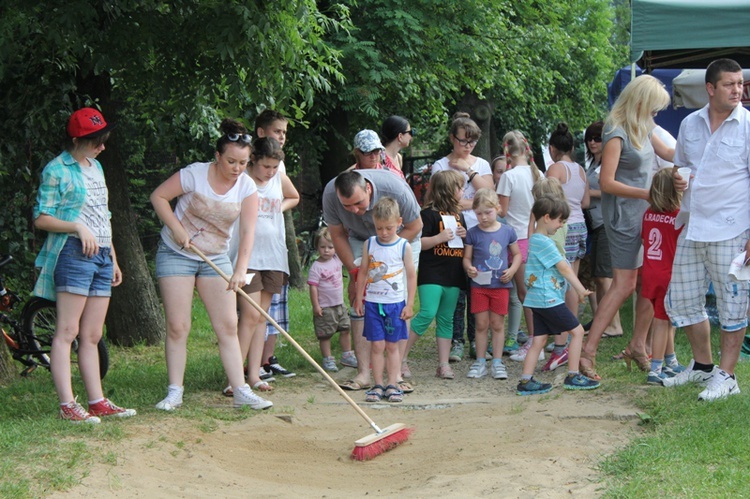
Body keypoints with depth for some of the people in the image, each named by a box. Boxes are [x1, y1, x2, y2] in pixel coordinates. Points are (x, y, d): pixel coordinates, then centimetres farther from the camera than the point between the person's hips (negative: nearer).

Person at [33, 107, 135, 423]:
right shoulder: (57, 170, -4)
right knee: (67, 331, -9)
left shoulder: (96, 167, 20)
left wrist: (113, 260, 22)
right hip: (73, 254, -8)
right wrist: (77, 226, -19)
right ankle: (67, 405, -11)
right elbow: (41, 218, -8)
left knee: (92, 336, 7)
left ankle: (97, 402, 8)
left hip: (101, 255, 8)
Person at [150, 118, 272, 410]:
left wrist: (240, 270, -28)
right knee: (178, 326, -5)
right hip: (176, 255, -3)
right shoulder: (195, 174, -15)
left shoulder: (247, 188, -7)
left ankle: (241, 391, -1)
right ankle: (175, 392, 1)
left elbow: (248, 231, -16)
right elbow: (158, 196, -8)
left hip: (216, 258, 3)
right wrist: (177, 229, -17)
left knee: (228, 325, -2)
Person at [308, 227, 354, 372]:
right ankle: (328, 359, 12)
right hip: (325, 308, -6)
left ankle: (347, 355, 26)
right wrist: (316, 306, -18)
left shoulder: (337, 260, 2)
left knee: (345, 330, 13)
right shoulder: (316, 267, -15)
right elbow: (313, 287, -16)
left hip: (339, 305, 6)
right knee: (325, 335, 2)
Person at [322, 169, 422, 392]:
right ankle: (363, 373, -9)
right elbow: (337, 235, -10)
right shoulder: (330, 194, -28)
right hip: (360, 239, 2)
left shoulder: (396, 189, -36)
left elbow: (414, 226, -18)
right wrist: (355, 273, -15)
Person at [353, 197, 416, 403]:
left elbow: (411, 276, 2)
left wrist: (409, 304, -1)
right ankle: (378, 385, 3)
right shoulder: (369, 245, 4)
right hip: (373, 303, 1)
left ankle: (392, 384, 7)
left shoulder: (404, 247, -2)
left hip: (395, 303, -1)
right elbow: (362, 272, 11)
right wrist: (359, 299, 10)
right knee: (376, 345, -1)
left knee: (392, 345, 4)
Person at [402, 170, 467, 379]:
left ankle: (444, 364, 9)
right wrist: (439, 238, -21)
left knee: (446, 319, 8)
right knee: (427, 314, -17)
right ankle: (401, 356, -8)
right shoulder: (429, 214, -6)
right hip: (431, 274, -7)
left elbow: (465, 245, 27)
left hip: (453, 276, 7)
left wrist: (465, 236, 6)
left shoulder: (458, 215, 18)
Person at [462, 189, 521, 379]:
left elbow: (517, 254, 10)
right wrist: (469, 268, -19)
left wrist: (511, 270, -7)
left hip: (500, 285, 0)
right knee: (481, 324, 4)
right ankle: (480, 362, 12)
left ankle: (497, 362, 11)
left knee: (497, 324, 5)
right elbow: (467, 257, 3)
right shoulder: (473, 233, -1)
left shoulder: (507, 231, 1)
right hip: (479, 285, 0)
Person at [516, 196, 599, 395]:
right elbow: (563, 267, -14)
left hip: (538, 299, 10)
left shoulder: (535, 240, 17)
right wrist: (581, 289, -10)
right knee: (577, 330, 0)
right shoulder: (544, 242, -16)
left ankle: (526, 381, 6)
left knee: (539, 339, 9)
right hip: (549, 298, -10)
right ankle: (573, 376, 5)